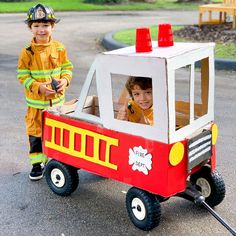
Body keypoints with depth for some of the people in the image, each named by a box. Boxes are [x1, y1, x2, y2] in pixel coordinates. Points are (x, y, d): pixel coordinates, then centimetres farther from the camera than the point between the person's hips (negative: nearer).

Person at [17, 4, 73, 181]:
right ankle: (37, 163, 22)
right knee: (35, 133, 8)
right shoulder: (27, 52, -10)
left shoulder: (59, 48, -4)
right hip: (36, 102, -2)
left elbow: (67, 68, 5)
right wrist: (39, 87, -21)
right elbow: (23, 76, -9)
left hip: (57, 100, 2)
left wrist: (65, 80, -14)